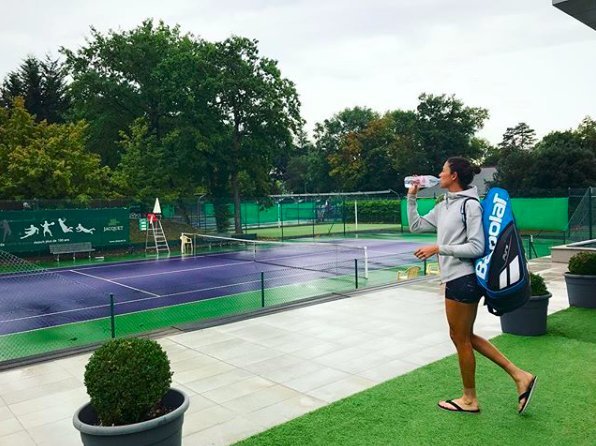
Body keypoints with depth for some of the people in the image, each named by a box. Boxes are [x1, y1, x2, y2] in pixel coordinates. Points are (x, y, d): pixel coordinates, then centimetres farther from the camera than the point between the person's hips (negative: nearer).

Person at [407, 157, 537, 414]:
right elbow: (416, 226, 20)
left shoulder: (469, 205, -13)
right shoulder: (443, 206, 12)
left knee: (461, 338, 5)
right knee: (465, 337, 16)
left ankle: (469, 399, 24)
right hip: (456, 279, 9)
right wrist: (411, 197, 13)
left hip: (464, 279, -9)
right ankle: (519, 376, 23)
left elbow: (476, 248, -17)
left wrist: (438, 249, -18)